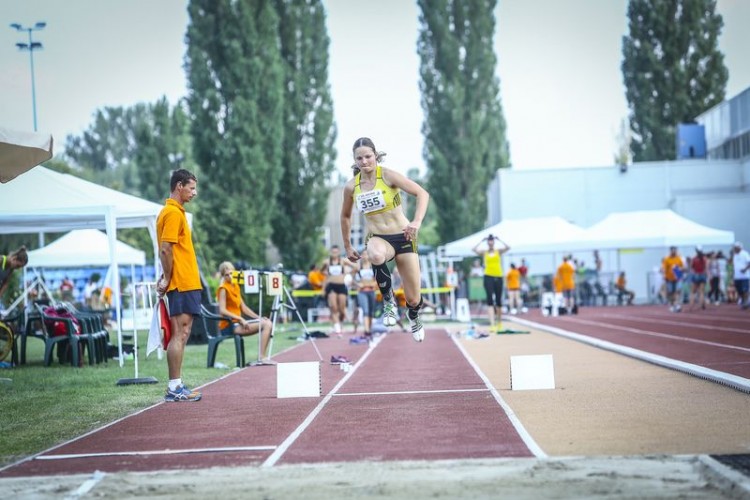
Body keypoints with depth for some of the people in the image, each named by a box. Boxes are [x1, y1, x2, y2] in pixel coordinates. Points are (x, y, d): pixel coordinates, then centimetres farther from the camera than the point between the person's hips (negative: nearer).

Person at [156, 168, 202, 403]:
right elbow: (165, 250, -18)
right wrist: (167, 278, -12)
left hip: (186, 284, 10)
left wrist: (166, 277, 12)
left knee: (181, 335, 11)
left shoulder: (174, 211, 19)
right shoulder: (173, 213, -12)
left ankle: (176, 385, 14)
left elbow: (167, 250, 20)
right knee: (180, 334, -8)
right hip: (182, 284, -10)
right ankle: (174, 388, -6)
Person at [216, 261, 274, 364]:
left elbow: (243, 307, 19)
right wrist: (240, 319, -25)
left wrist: (259, 317, 8)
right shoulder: (223, 289, -9)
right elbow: (222, 310, -20)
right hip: (229, 325, -8)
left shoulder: (236, 286, 17)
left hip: (237, 322, 8)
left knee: (267, 323, -2)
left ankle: (263, 357, -8)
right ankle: (262, 357, -21)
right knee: (264, 324, -19)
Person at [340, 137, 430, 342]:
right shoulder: (351, 186, -1)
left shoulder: (388, 175, -11)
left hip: (403, 237, -1)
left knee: (413, 300, 1)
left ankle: (413, 316, 42)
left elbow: (422, 194, -15)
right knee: (376, 255, -42)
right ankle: (388, 300, -17)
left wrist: (417, 221, -30)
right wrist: (348, 246, 19)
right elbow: (345, 216, 17)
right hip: (378, 238, 1)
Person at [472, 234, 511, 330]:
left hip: (498, 277, 2)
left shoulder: (499, 251, 6)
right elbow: (474, 249, -11)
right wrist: (481, 241, -7)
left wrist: (499, 240, -9)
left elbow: (507, 248, -11)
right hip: (488, 277, -1)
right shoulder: (484, 252, 5)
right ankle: (492, 324, -17)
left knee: (498, 300, 9)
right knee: (490, 300, -11)